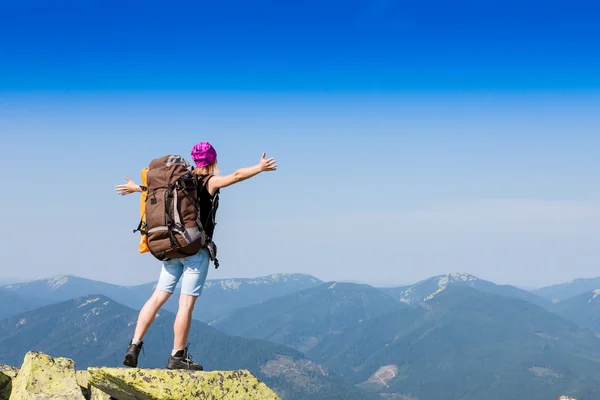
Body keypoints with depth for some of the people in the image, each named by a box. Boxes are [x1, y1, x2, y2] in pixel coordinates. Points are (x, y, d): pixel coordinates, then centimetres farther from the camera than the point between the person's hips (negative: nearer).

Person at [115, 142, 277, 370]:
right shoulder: (211, 182, -5)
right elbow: (236, 176, -20)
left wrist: (135, 187, 45)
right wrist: (260, 168, -19)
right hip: (196, 250, -7)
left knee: (158, 297, 9)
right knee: (187, 303, -4)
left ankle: (134, 346, 5)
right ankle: (178, 356, -2)